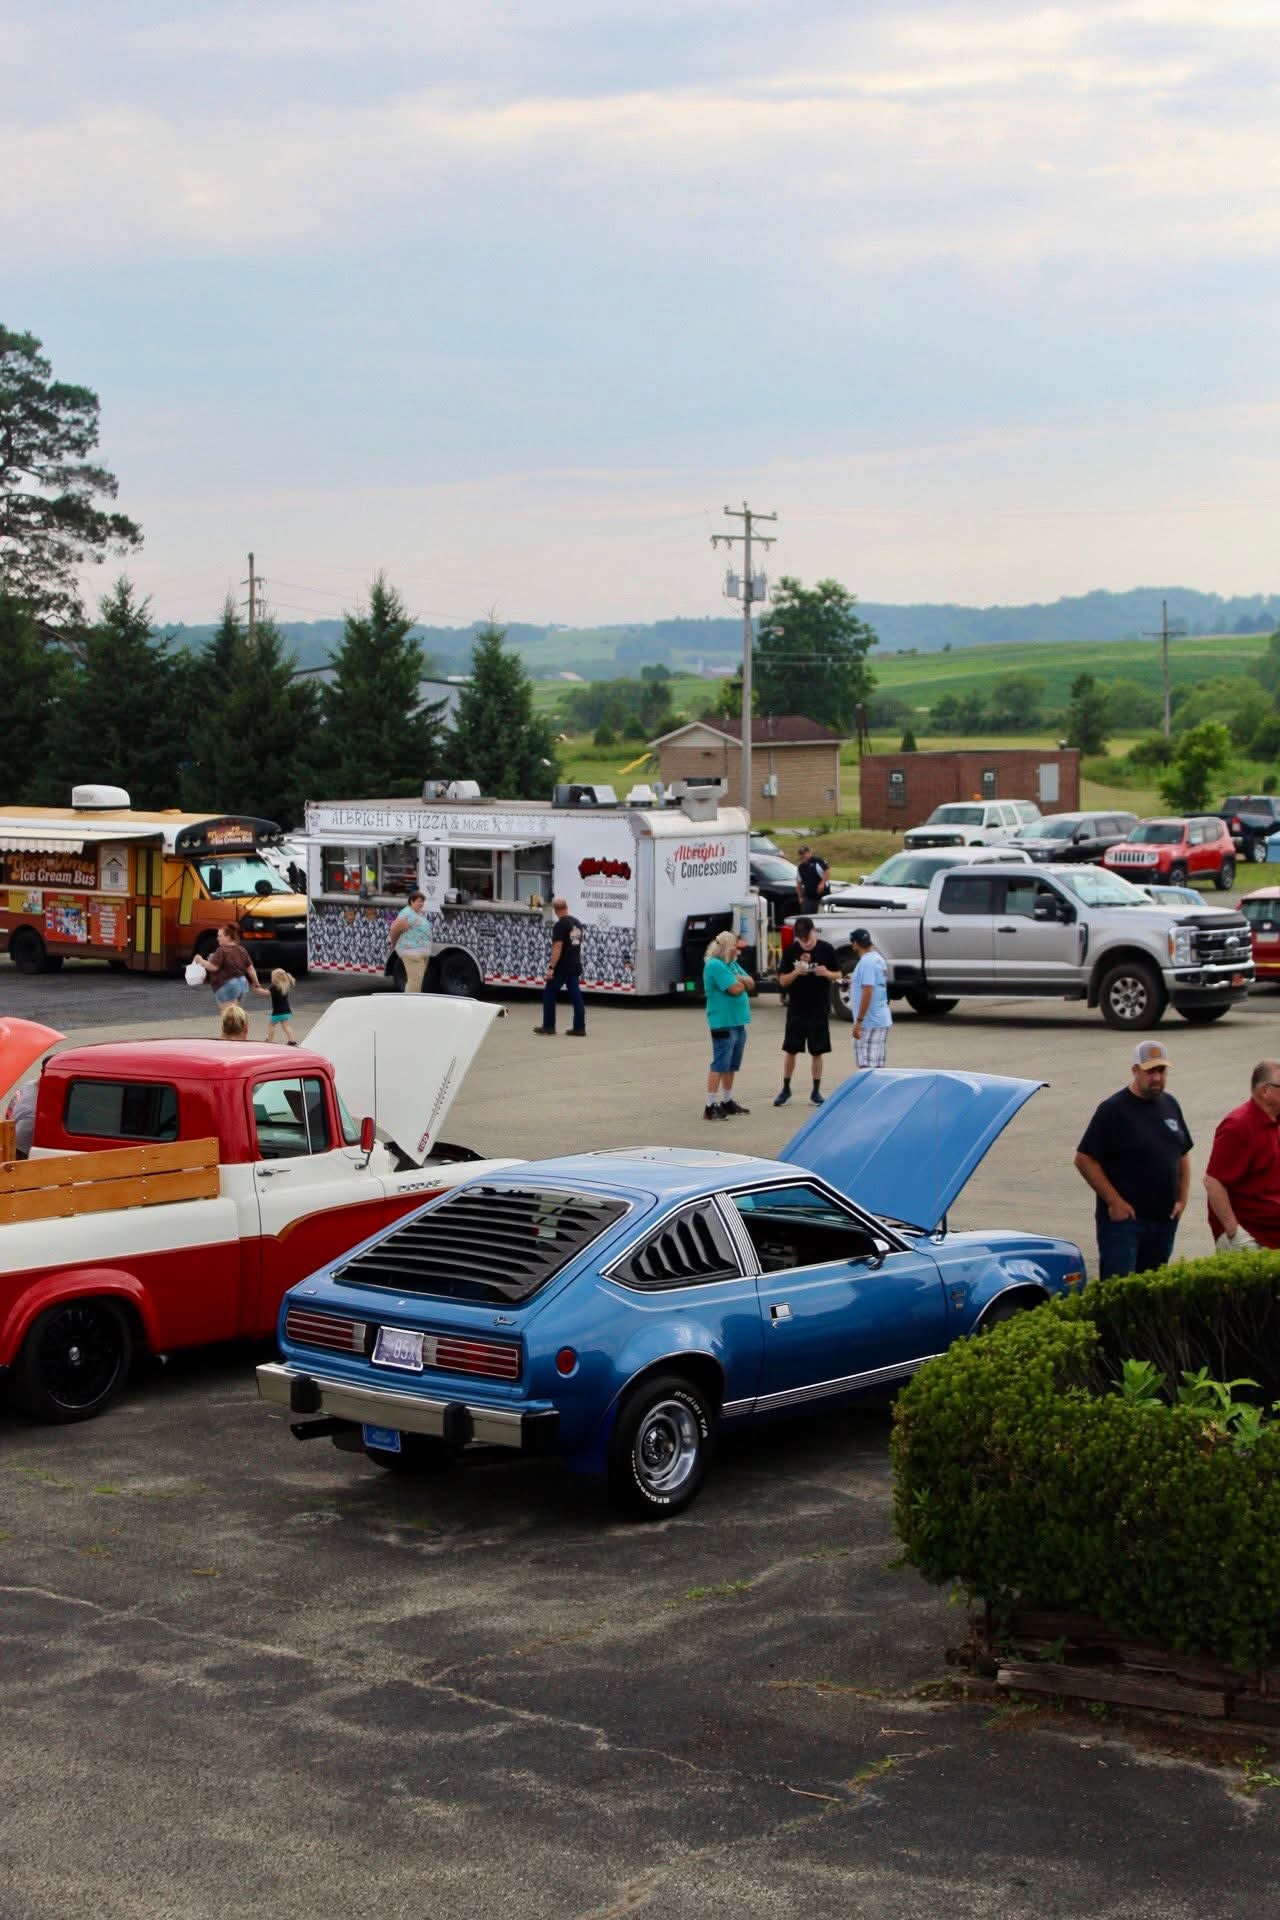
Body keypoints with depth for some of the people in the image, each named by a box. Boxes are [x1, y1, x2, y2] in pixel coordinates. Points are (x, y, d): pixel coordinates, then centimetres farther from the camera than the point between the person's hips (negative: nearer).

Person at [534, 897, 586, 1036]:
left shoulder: (560, 925, -15)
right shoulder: (577, 923, 10)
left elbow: (557, 948, -22)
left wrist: (551, 968, -23)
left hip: (561, 967, -7)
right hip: (575, 966, 7)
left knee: (549, 994, 5)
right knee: (576, 996, 5)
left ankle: (548, 1026, 6)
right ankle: (579, 1027, 2)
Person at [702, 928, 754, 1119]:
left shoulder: (732, 964, 15)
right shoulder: (715, 965, -15)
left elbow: (750, 983, 11)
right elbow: (735, 989, -21)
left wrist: (740, 979, -8)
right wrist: (742, 981, 1)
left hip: (738, 1022, 9)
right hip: (723, 1023, -9)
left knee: (731, 1066, 16)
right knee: (720, 1065, -10)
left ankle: (727, 1101, 26)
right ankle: (710, 1106, -10)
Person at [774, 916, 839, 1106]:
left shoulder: (826, 949, -3)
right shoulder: (792, 951, -3)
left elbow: (838, 975, 5)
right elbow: (782, 980, -1)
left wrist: (827, 973, -17)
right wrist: (796, 972, -20)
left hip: (820, 1010, 0)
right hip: (796, 1009, 0)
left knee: (817, 1051, 5)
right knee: (790, 1050, 5)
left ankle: (816, 1091, 16)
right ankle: (786, 1089, 18)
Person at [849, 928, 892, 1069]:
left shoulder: (867, 962, -17)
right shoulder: (878, 959, 13)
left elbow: (867, 992, -22)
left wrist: (858, 1021, -20)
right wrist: (854, 984, 38)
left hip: (870, 1022, -10)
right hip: (882, 1020, 10)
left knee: (868, 1067, -9)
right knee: (877, 1066, 14)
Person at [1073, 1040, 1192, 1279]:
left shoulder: (1170, 1105, 12)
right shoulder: (1114, 1109, -8)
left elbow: (1183, 1154, 22)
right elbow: (1084, 1160, -11)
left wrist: (1182, 1198, 10)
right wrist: (1114, 1201, -15)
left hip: (1164, 1219, 6)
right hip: (1123, 1216, -6)